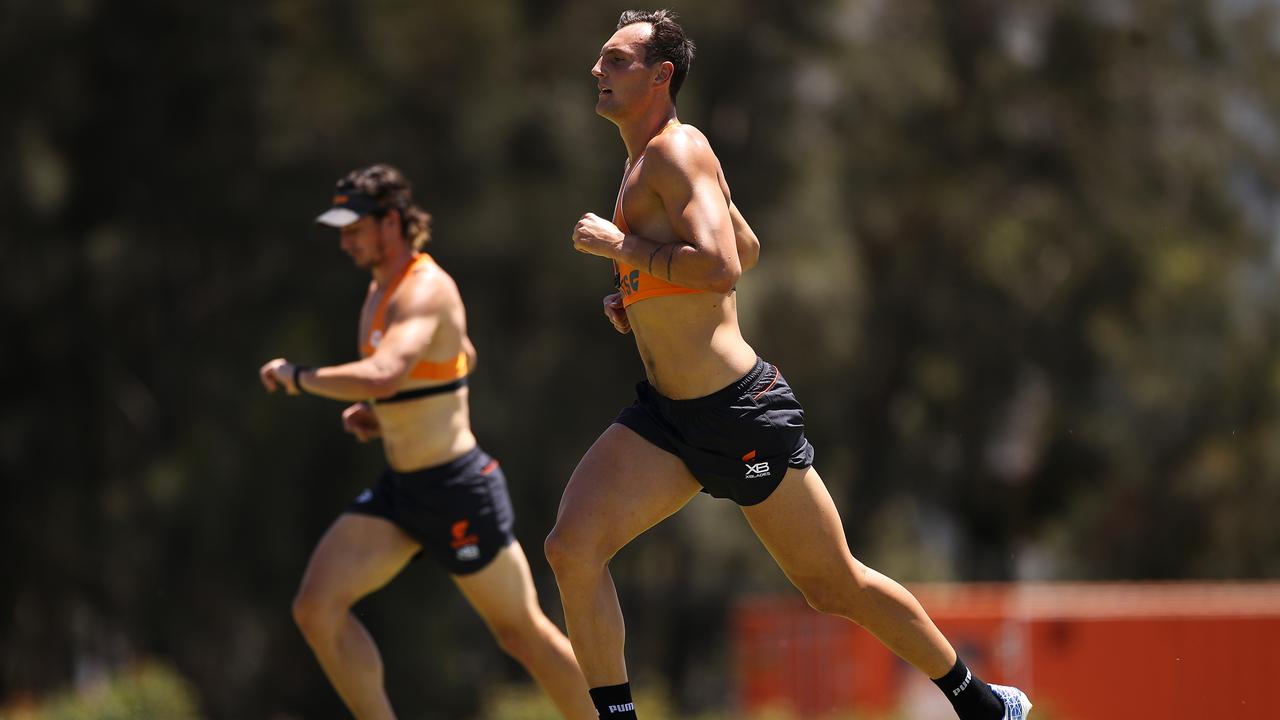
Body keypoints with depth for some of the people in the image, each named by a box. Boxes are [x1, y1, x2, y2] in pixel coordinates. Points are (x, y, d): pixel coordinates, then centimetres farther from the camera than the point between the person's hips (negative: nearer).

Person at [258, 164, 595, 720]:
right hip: (399, 487, 9)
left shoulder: (424, 292, -20)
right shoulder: (383, 286, 11)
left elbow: (381, 377, -39)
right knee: (316, 607, -7)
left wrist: (296, 376, -25)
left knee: (523, 632, 4)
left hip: (457, 488, -9)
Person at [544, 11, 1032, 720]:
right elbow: (746, 247, 28)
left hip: (740, 413, -9)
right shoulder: (645, 160, 14)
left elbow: (721, 265, -29)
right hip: (664, 414, 9)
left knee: (837, 587, 4)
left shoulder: (677, 149, -14)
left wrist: (620, 245, -20)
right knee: (571, 547, -13)